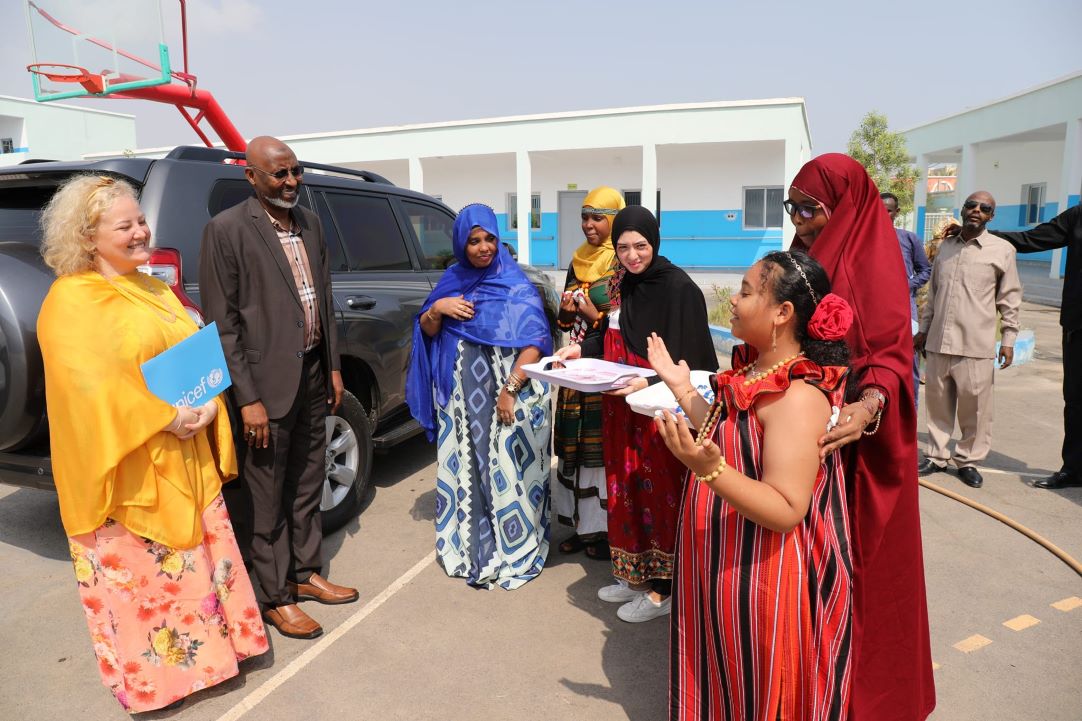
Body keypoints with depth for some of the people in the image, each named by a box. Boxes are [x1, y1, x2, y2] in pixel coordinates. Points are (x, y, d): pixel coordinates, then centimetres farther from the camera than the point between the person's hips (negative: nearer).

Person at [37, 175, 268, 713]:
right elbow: (91, 386, -20)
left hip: (187, 458, 7)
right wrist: (166, 418, -22)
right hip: (127, 465, -7)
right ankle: (151, 677, 23)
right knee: (137, 572, 5)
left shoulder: (153, 290, 12)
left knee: (196, 555, 16)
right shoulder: (70, 301, -11)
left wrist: (207, 406, -8)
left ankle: (203, 649, 33)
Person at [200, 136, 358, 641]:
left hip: (313, 373, 7)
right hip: (268, 381, -7)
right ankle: (274, 596, 23)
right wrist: (248, 398, -16)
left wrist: (333, 366, 11)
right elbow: (221, 322, -13)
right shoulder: (226, 230, -11)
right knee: (270, 497, 7)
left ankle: (305, 573, 36)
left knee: (307, 485, 18)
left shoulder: (309, 223, 10)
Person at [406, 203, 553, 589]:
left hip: (505, 396, -4)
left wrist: (510, 388, -19)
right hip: (460, 397, 5)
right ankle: (467, 544, 27)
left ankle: (512, 552, 14)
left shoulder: (517, 285, -5)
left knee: (505, 471, 0)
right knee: (465, 467, 11)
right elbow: (427, 332, 14)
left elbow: (535, 341, -12)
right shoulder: (452, 280, 9)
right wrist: (437, 309, -8)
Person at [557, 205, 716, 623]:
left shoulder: (678, 287, -14)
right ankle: (635, 574, 31)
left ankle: (662, 589, 19)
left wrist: (649, 382, -31)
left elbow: (686, 358, -17)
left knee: (658, 491, 3)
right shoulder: (622, 285, 8)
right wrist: (582, 349, 2)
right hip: (621, 406, 7)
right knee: (626, 489, 14)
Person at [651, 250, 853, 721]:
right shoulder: (754, 367, 1)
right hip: (725, 562, 9)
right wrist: (682, 389, 9)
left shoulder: (798, 395, -27)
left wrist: (709, 468, -41)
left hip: (760, 575, -9)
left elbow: (787, 511, -29)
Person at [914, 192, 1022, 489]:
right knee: (939, 403, 9)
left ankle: (968, 460, 16)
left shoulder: (1002, 250, 1)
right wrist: (923, 330, 18)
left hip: (976, 345, -3)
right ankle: (937, 455, 21)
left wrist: (1008, 339, -1)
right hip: (938, 341, 4)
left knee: (975, 407, 1)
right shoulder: (945, 246, 12)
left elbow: (1010, 298, 2)